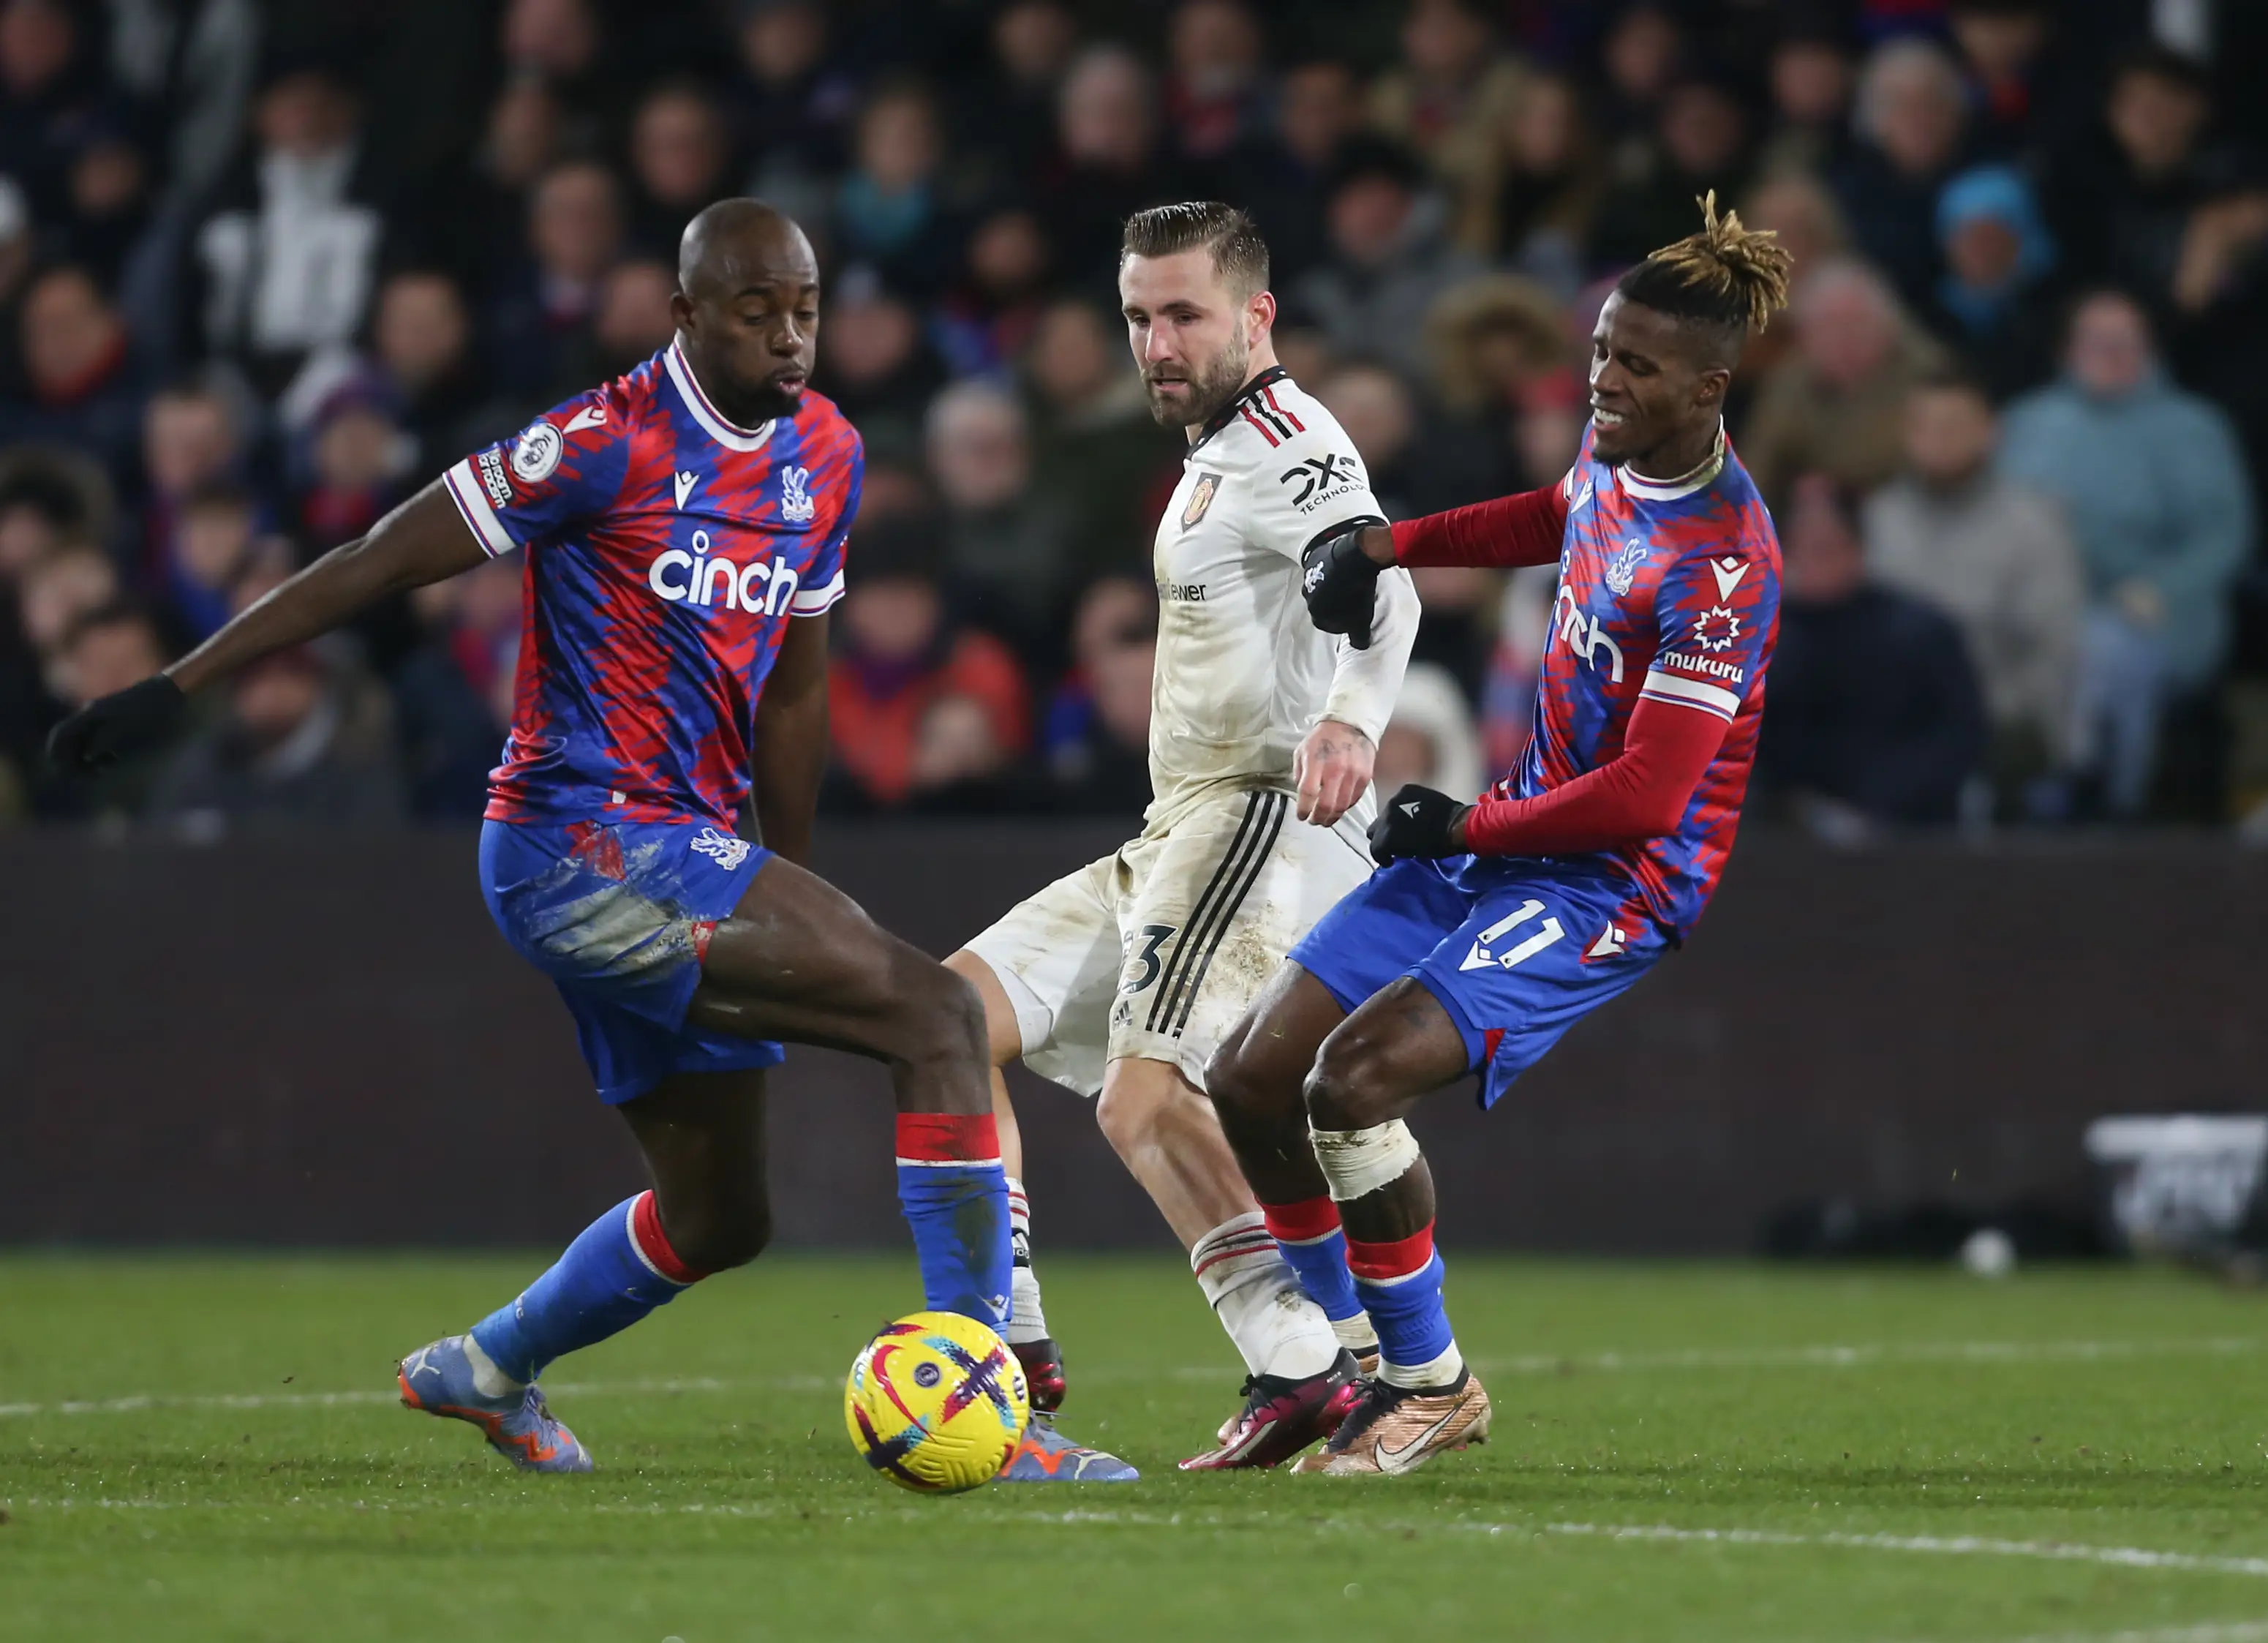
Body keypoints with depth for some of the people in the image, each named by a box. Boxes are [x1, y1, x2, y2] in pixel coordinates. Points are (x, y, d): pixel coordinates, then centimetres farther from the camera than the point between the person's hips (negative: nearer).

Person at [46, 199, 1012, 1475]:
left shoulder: (825, 457, 10)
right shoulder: (612, 444, -13)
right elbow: (386, 560, -9)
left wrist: (794, 888, 25)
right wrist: (178, 689, -9)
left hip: (685, 858, 9)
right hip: (583, 840, -9)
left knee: (720, 1217, 18)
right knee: (939, 1014, -21)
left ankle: (487, 1370, 42)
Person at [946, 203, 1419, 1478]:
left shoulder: (1284, 441, -9)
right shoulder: (1215, 457, 24)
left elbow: (1377, 581, -28)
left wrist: (1349, 716, -46)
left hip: (1262, 818, -10)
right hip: (1179, 841, 11)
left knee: (1145, 1097, -28)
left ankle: (1306, 1365, -33)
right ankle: (1009, 1350, 5)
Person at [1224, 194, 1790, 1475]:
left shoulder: (1721, 563, -24)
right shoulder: (1618, 453, 2)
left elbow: (1647, 795, -26)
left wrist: (1469, 827, -14)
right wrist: (1389, 545, 16)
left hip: (1616, 882, -9)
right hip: (1516, 829, 9)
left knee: (1354, 1082, -26)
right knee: (1252, 1081, 4)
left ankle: (1431, 1383, -5)